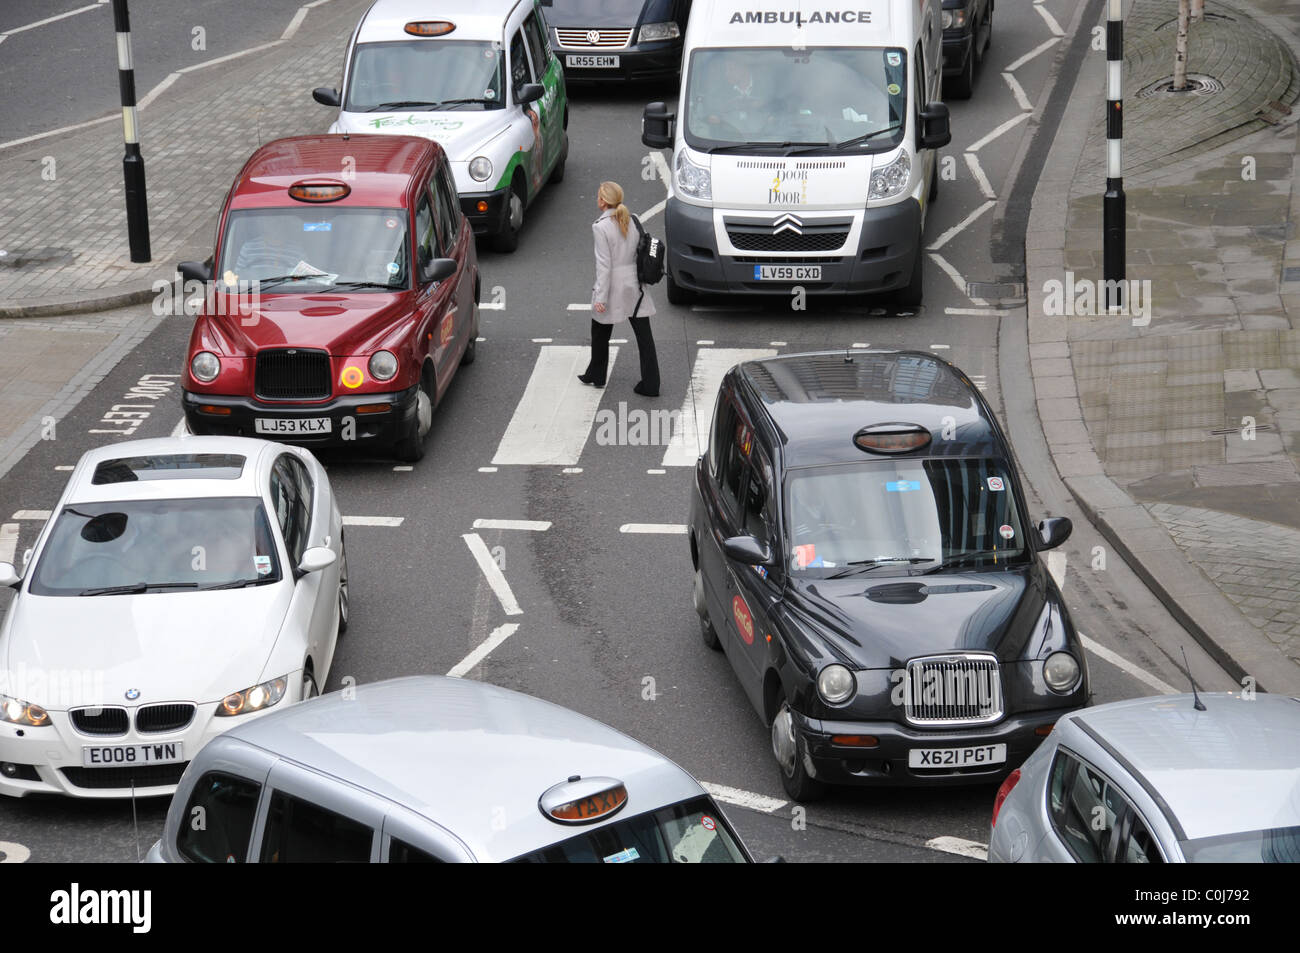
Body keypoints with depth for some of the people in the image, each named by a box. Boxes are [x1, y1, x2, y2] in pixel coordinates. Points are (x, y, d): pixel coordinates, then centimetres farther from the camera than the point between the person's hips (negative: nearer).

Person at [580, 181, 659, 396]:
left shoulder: (601, 226, -14)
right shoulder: (633, 220, 3)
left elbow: (604, 264, -16)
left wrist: (600, 296, -15)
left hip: (614, 286, -5)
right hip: (636, 285, 5)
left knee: (600, 333, 17)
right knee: (643, 334, 3)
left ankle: (596, 375, 31)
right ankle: (650, 384, 1)